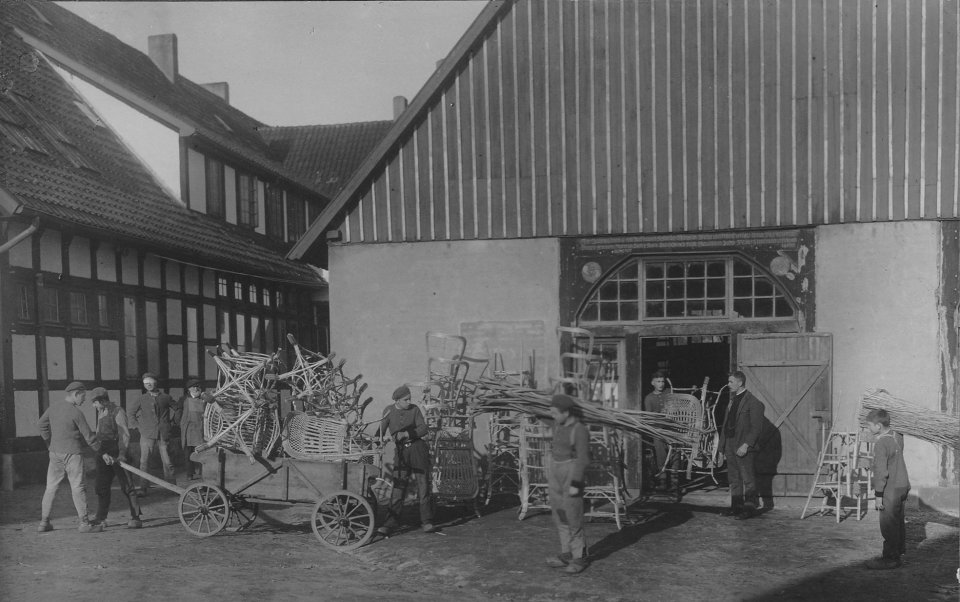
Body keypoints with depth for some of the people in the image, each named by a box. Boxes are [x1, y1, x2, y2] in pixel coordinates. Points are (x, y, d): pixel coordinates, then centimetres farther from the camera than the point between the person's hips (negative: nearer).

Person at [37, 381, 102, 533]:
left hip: (55, 453, 7)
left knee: (51, 487, 13)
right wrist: (101, 451, 0)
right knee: (78, 488, -2)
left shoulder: (52, 408, 4)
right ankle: (84, 523, 0)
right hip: (72, 454, -7)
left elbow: (42, 425, 17)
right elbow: (88, 436, -11)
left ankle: (44, 522, 18)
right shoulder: (76, 413, -15)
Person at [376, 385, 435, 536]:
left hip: (417, 448, 0)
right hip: (401, 452, 0)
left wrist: (406, 434, -16)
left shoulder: (415, 409, 3)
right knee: (398, 488, -4)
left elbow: (423, 429, -4)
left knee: (423, 485, -2)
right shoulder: (389, 410, 5)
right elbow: (382, 430, 10)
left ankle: (426, 522, 4)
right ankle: (391, 523, -1)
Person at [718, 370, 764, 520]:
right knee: (734, 479, 12)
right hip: (730, 445, 8)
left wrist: (746, 445, -21)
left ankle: (750, 508, 5)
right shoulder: (732, 400, 16)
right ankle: (736, 507, 20)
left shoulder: (753, 402, -10)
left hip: (744, 447, -8)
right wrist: (723, 442, 12)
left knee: (748, 479, -1)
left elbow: (757, 427, -14)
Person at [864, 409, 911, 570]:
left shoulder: (881, 443, -22)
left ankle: (891, 558, 5)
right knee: (898, 521, 22)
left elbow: (881, 471, -22)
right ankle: (900, 549, 36)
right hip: (903, 484, 9)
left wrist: (878, 494, -17)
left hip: (891, 489, -9)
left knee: (888, 524, -1)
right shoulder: (897, 436, 5)